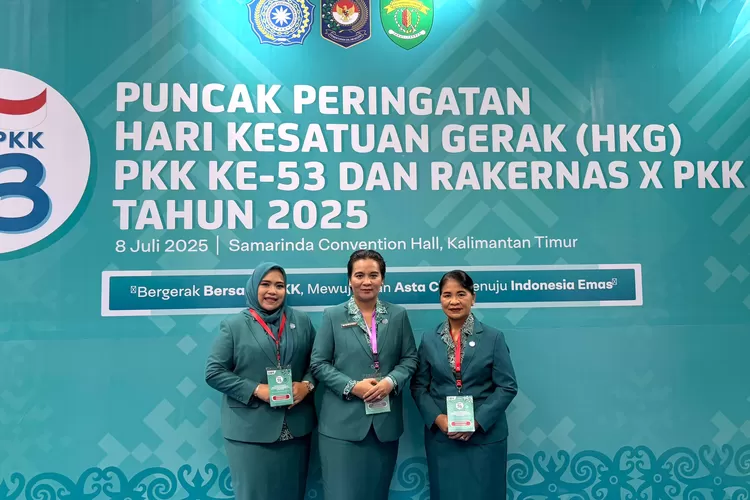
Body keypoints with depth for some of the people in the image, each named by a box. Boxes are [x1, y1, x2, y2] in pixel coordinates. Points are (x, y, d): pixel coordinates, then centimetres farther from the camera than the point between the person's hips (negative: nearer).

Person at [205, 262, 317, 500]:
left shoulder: (302, 321, 7)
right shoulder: (233, 325, -3)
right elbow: (214, 372, -6)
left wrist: (307, 384, -10)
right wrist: (256, 390, -15)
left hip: (296, 427, 3)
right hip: (250, 428, -3)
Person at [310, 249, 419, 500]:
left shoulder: (398, 314, 7)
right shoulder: (333, 315, 0)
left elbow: (410, 358, 7)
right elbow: (318, 364, -2)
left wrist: (391, 381, -12)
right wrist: (351, 386, -15)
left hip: (385, 421, 3)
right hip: (342, 422, -2)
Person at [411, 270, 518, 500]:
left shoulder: (493, 337, -1)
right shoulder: (429, 339, 4)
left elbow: (508, 386, -4)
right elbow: (418, 387, 4)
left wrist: (477, 421, -14)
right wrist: (438, 418, -11)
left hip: (485, 436, -1)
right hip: (441, 436, 2)